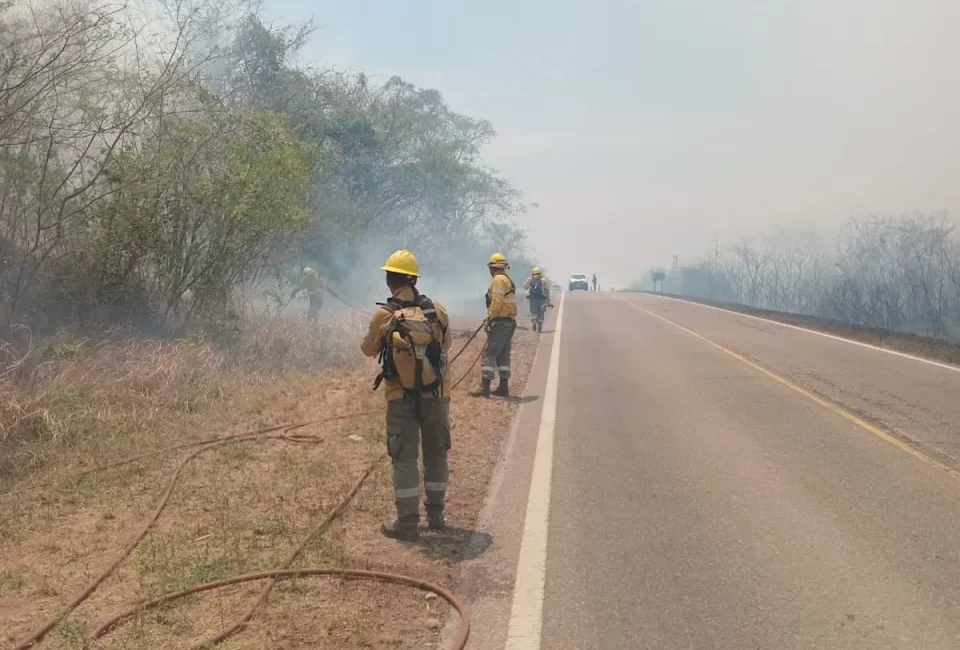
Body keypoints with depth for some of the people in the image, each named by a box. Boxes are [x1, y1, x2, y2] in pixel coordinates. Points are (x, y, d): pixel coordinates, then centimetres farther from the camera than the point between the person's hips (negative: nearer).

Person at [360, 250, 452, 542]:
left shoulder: (384, 315, -12)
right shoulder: (437, 310, -4)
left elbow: (368, 349, 3)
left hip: (401, 398, -2)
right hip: (436, 395, 2)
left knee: (404, 458, 5)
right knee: (436, 454, 17)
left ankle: (407, 522, 8)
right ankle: (436, 514, 26)